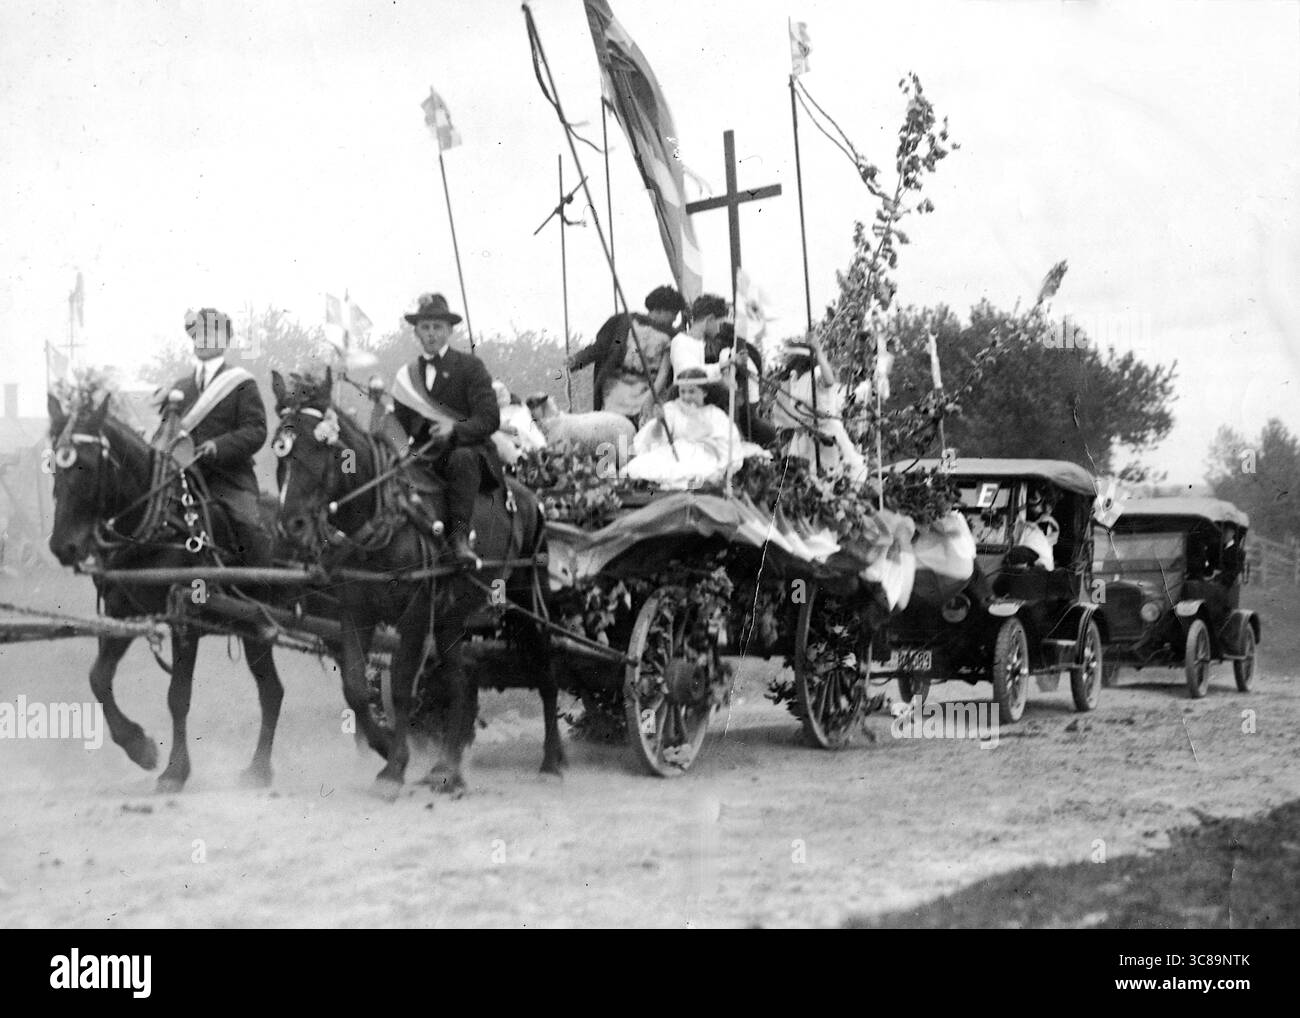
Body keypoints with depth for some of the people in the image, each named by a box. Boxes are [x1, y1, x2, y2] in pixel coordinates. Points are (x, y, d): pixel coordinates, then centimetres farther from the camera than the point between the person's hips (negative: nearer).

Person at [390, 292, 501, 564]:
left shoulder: (470, 366, 3)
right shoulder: (407, 375, 16)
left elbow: (490, 419, -9)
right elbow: (402, 426, 18)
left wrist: (455, 428, -24)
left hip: (470, 449, -4)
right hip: (425, 457, 4)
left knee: (462, 458, -38)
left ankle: (459, 537, -42)